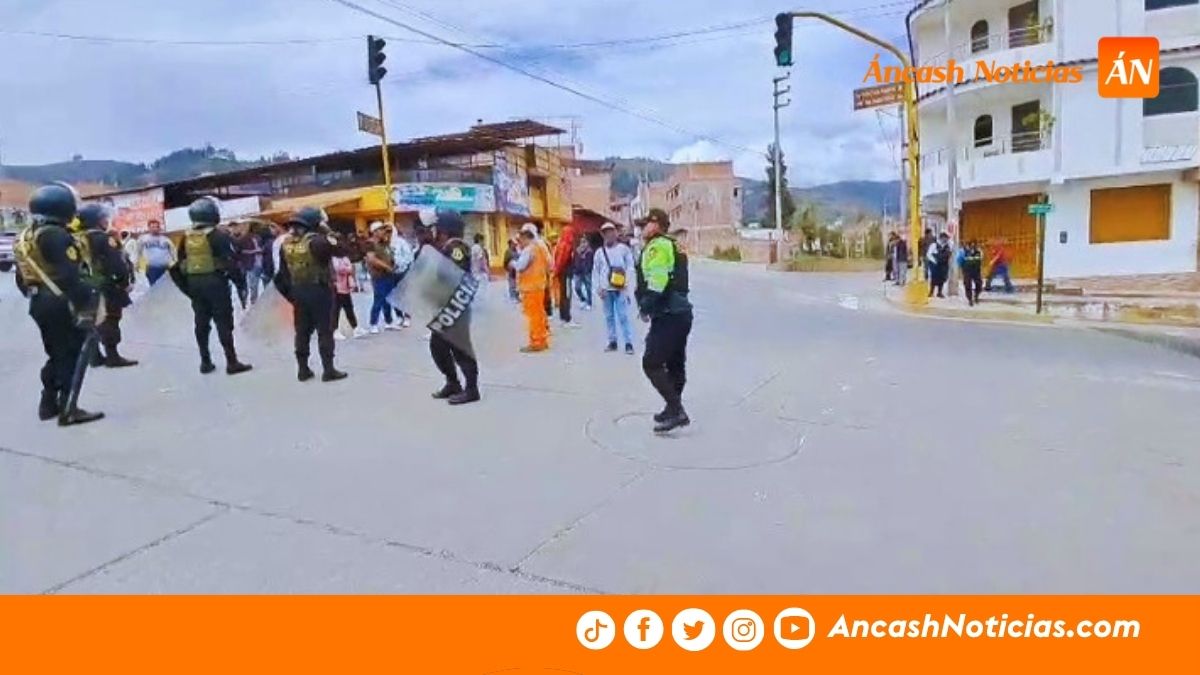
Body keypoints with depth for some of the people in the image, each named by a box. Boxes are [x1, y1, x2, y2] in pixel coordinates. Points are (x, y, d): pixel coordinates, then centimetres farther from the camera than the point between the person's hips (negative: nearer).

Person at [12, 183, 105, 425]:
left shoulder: (24, 238, 15)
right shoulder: (57, 236, -15)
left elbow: (21, 279, 19)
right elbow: (70, 277, -23)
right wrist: (85, 305, -22)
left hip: (39, 305, 9)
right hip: (61, 304, -9)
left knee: (56, 354, 20)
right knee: (73, 355, -3)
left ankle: (49, 404, 26)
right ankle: (68, 410, -4)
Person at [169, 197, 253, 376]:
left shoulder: (187, 237, 9)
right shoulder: (218, 235, -11)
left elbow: (180, 265, 12)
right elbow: (230, 261, -15)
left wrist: (186, 286, 18)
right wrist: (240, 281, -6)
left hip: (194, 284, 6)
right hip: (215, 282, -6)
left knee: (201, 323, 12)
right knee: (224, 323, -4)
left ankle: (205, 362, 16)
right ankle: (232, 362, -3)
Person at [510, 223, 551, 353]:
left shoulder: (528, 249, -17)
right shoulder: (541, 247, 12)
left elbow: (520, 266, -22)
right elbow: (548, 264, 17)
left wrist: (513, 263, -3)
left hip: (530, 286, -9)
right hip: (539, 283, 9)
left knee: (533, 314, -5)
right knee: (539, 313, 15)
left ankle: (536, 343, -2)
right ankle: (542, 340, 22)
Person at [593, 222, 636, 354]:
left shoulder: (624, 249, 2)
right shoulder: (600, 252, 10)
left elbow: (630, 267, -1)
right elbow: (595, 272, 12)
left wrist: (626, 284, -12)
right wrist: (598, 287, 2)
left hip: (620, 289, -4)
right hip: (605, 289, 4)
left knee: (623, 316, -7)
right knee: (609, 316, 7)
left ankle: (628, 343, -6)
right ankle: (612, 342, 16)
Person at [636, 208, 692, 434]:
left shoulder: (657, 246, -12)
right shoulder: (672, 246, 19)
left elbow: (656, 282, -23)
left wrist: (645, 307, -13)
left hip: (667, 316, -10)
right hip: (680, 312, 11)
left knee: (651, 364, -8)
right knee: (675, 363, 18)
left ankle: (676, 410, -10)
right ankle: (674, 409, 30)